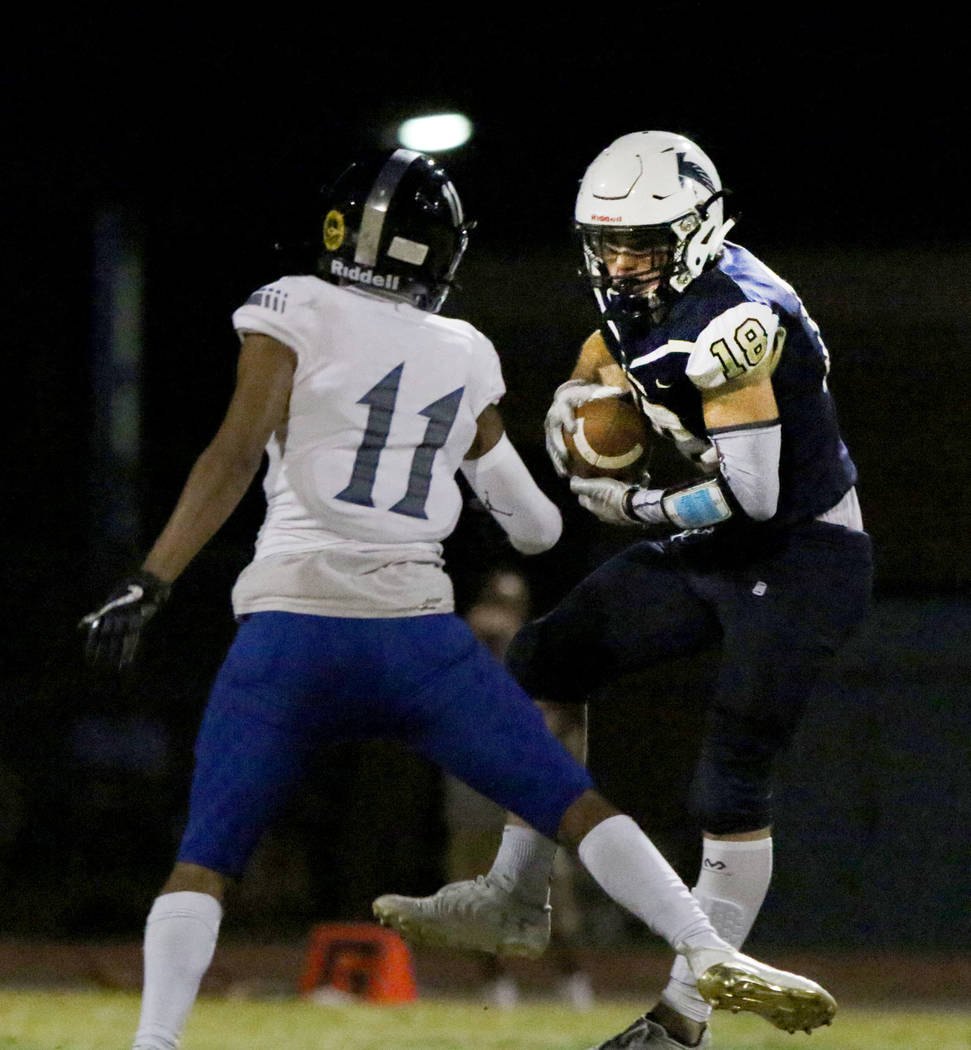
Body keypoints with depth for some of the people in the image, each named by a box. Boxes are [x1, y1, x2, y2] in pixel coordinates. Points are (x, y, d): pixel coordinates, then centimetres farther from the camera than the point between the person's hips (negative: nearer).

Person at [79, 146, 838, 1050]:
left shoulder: (295, 313, 4)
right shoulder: (467, 359, 14)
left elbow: (236, 457, -8)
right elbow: (536, 527, 22)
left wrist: (149, 585, -10)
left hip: (290, 627, -2)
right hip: (417, 635, 2)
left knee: (203, 864, 3)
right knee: (575, 807, 9)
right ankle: (711, 958, -1)